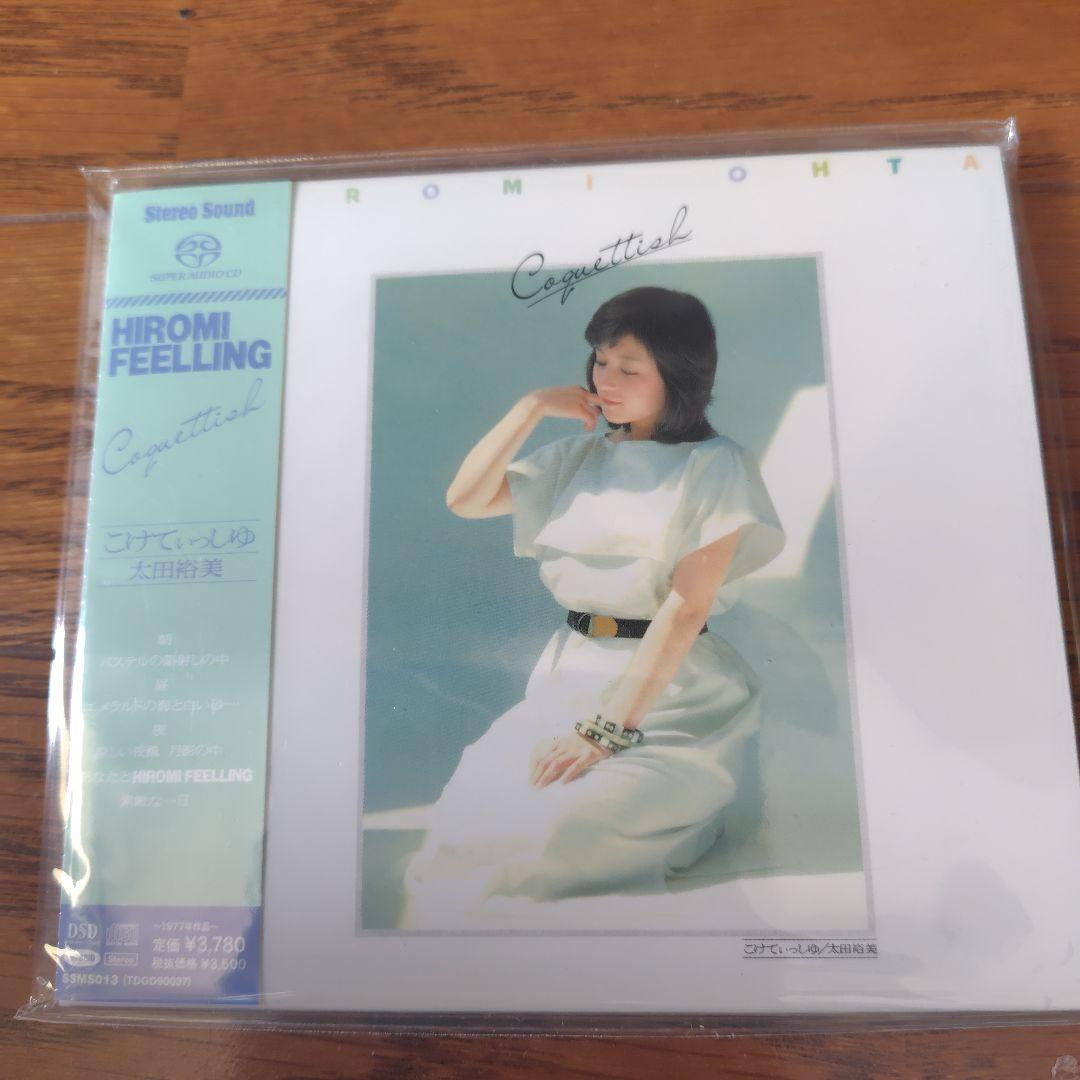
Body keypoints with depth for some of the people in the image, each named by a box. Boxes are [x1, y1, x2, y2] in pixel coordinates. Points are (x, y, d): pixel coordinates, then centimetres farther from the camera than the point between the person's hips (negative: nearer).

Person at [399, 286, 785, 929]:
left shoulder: (716, 466, -2)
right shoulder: (581, 455, 15)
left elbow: (685, 609, -12)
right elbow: (465, 500, 10)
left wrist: (607, 730, -19)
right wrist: (533, 408, 3)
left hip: (672, 694, -4)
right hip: (570, 673, 5)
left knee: (554, 827, -29)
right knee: (467, 816, -21)